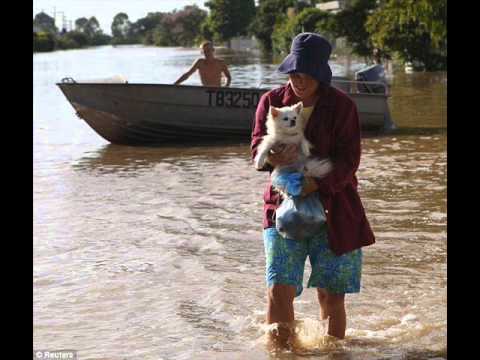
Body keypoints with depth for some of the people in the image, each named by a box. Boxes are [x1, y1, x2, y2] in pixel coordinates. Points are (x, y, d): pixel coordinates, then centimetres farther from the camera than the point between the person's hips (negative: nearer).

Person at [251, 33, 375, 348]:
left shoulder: (341, 106, -4)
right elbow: (257, 145, -2)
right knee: (279, 290, -11)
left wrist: (315, 184, -26)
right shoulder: (272, 101, 4)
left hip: (332, 208, -1)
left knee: (331, 294, 3)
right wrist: (271, 155, -27)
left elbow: (348, 160, -10)